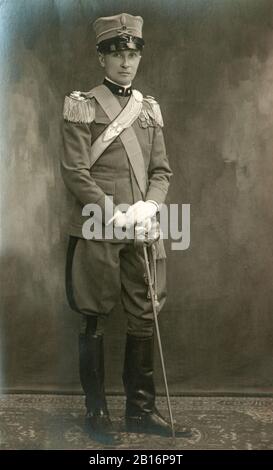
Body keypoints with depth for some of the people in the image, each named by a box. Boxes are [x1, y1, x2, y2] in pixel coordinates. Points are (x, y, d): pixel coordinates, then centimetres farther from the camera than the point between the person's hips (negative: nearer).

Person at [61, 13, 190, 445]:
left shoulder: (150, 109, 12)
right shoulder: (82, 106, -3)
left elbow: (162, 169, 10)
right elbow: (75, 172, -9)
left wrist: (149, 205, -9)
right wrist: (115, 214, -17)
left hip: (143, 231, 5)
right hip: (97, 231, -5)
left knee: (145, 319, 9)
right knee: (94, 321, 5)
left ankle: (141, 409, 24)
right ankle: (96, 412, 20)